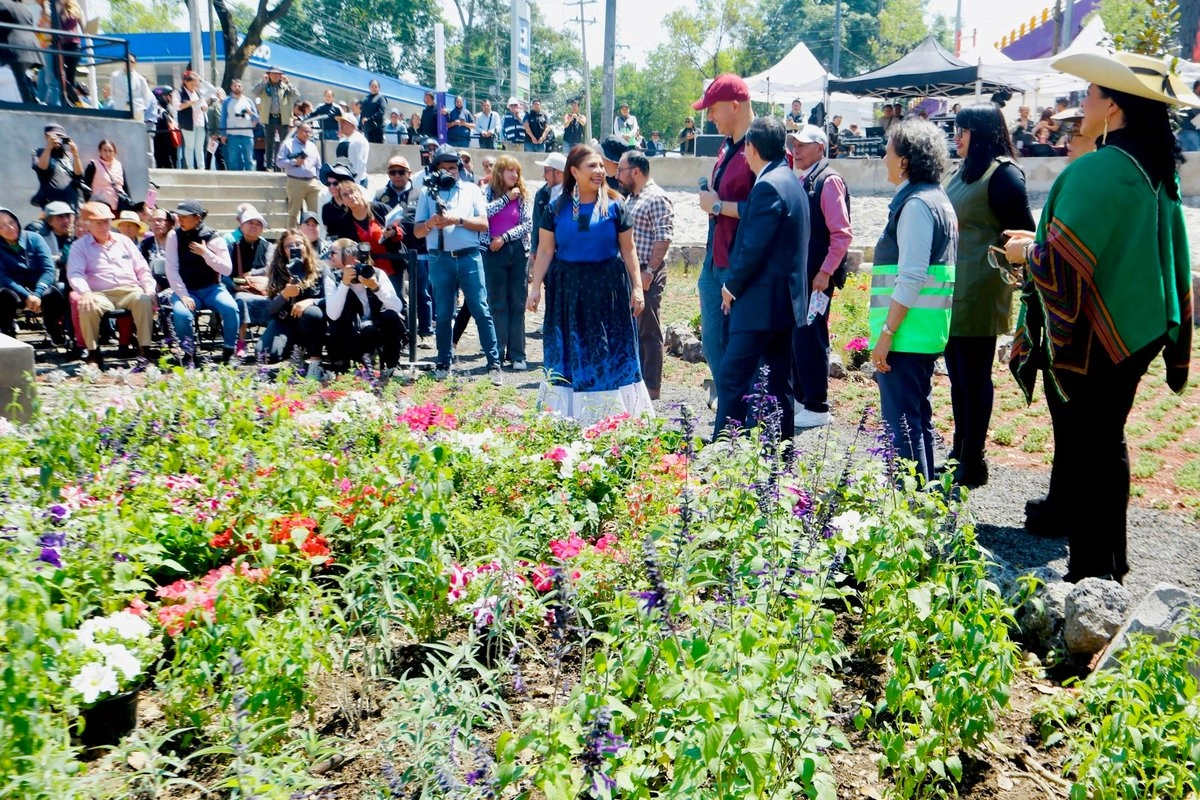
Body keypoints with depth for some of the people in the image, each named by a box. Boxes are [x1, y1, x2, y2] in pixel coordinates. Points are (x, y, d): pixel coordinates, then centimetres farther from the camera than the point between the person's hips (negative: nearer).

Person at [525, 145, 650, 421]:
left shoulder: (614, 206, 1)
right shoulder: (557, 208, 3)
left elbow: (628, 250, 3)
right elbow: (545, 251, 3)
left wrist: (637, 287, -3)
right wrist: (535, 287, -4)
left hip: (608, 286, -1)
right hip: (568, 287, 1)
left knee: (611, 352, 2)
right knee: (570, 352, 7)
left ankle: (610, 411, 11)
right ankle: (568, 413, 16)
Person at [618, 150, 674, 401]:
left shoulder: (656, 199, -12)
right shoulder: (632, 198, 17)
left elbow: (663, 239, -19)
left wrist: (649, 272, -22)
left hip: (646, 274, -9)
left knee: (649, 331, -3)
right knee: (634, 329, 14)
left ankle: (652, 386, 3)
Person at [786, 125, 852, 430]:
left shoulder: (829, 180, -11)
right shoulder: (801, 181, 14)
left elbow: (842, 234, -16)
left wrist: (825, 272, -19)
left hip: (817, 276, -8)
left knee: (810, 337, -4)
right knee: (796, 336, 13)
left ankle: (817, 407, 6)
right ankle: (800, 398, 25)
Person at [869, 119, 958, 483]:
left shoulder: (916, 203, -14)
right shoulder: (936, 198, 16)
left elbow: (910, 279, -21)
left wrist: (886, 333, -20)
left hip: (907, 331, -10)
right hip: (926, 332, 10)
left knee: (901, 425, -6)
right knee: (918, 419, 18)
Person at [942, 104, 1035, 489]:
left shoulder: (1002, 173, -10)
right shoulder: (963, 173, 16)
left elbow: (1022, 235, -13)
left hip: (978, 295, -9)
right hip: (951, 291, 9)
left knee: (973, 376, -2)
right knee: (957, 374, 13)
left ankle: (973, 462, 7)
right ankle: (959, 452, 24)